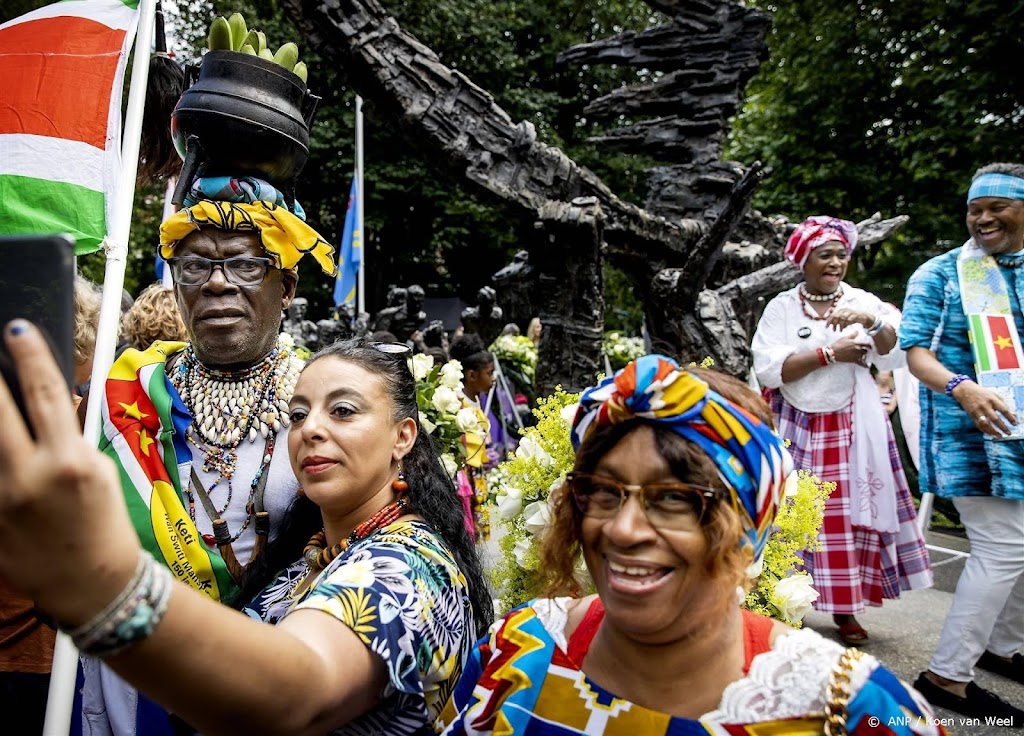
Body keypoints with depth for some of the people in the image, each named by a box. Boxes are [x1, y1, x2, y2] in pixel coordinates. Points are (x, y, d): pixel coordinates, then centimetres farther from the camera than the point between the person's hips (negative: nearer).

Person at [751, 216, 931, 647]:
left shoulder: (864, 302, 7)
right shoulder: (781, 307, -1)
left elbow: (896, 358, -2)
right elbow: (768, 369, -12)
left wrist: (872, 321, -19)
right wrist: (830, 354, -13)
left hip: (854, 428, 2)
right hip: (798, 428, -2)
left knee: (851, 512, 4)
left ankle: (845, 607, 17)